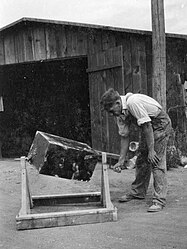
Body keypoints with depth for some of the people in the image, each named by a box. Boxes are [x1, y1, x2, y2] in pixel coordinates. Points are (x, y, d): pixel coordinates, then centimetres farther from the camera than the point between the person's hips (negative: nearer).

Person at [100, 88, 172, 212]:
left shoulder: (133, 102, -31)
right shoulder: (120, 113, -4)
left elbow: (147, 126, -28)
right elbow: (125, 136, 2)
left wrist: (151, 151, -23)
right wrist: (121, 161, 1)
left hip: (161, 124, -9)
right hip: (148, 127, 9)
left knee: (157, 162, -13)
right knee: (141, 160, 13)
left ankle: (159, 200, -10)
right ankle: (138, 192, 28)